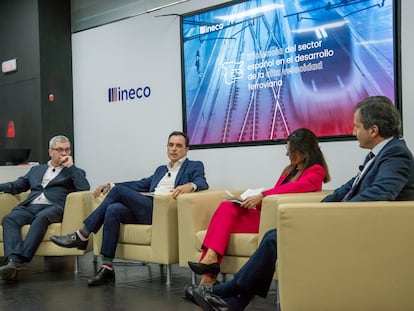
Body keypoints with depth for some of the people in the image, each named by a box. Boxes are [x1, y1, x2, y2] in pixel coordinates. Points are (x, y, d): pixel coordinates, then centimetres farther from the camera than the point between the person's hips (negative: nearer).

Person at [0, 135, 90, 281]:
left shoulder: (74, 172, 21)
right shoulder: (36, 169, 32)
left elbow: (84, 188, 2)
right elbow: (17, 185, 27)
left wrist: (71, 166, 3)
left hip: (53, 208, -3)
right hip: (30, 207, 3)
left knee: (40, 218, -37)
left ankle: (21, 259, -45)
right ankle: (13, 260, -43)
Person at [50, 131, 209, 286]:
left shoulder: (194, 166, 14)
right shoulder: (161, 169, 34)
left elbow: (202, 183, -5)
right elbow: (141, 184, 28)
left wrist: (190, 185, -29)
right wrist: (110, 185, 17)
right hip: (143, 210, 6)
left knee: (118, 190, -19)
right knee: (113, 209, -24)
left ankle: (82, 236, -12)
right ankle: (107, 268, -24)